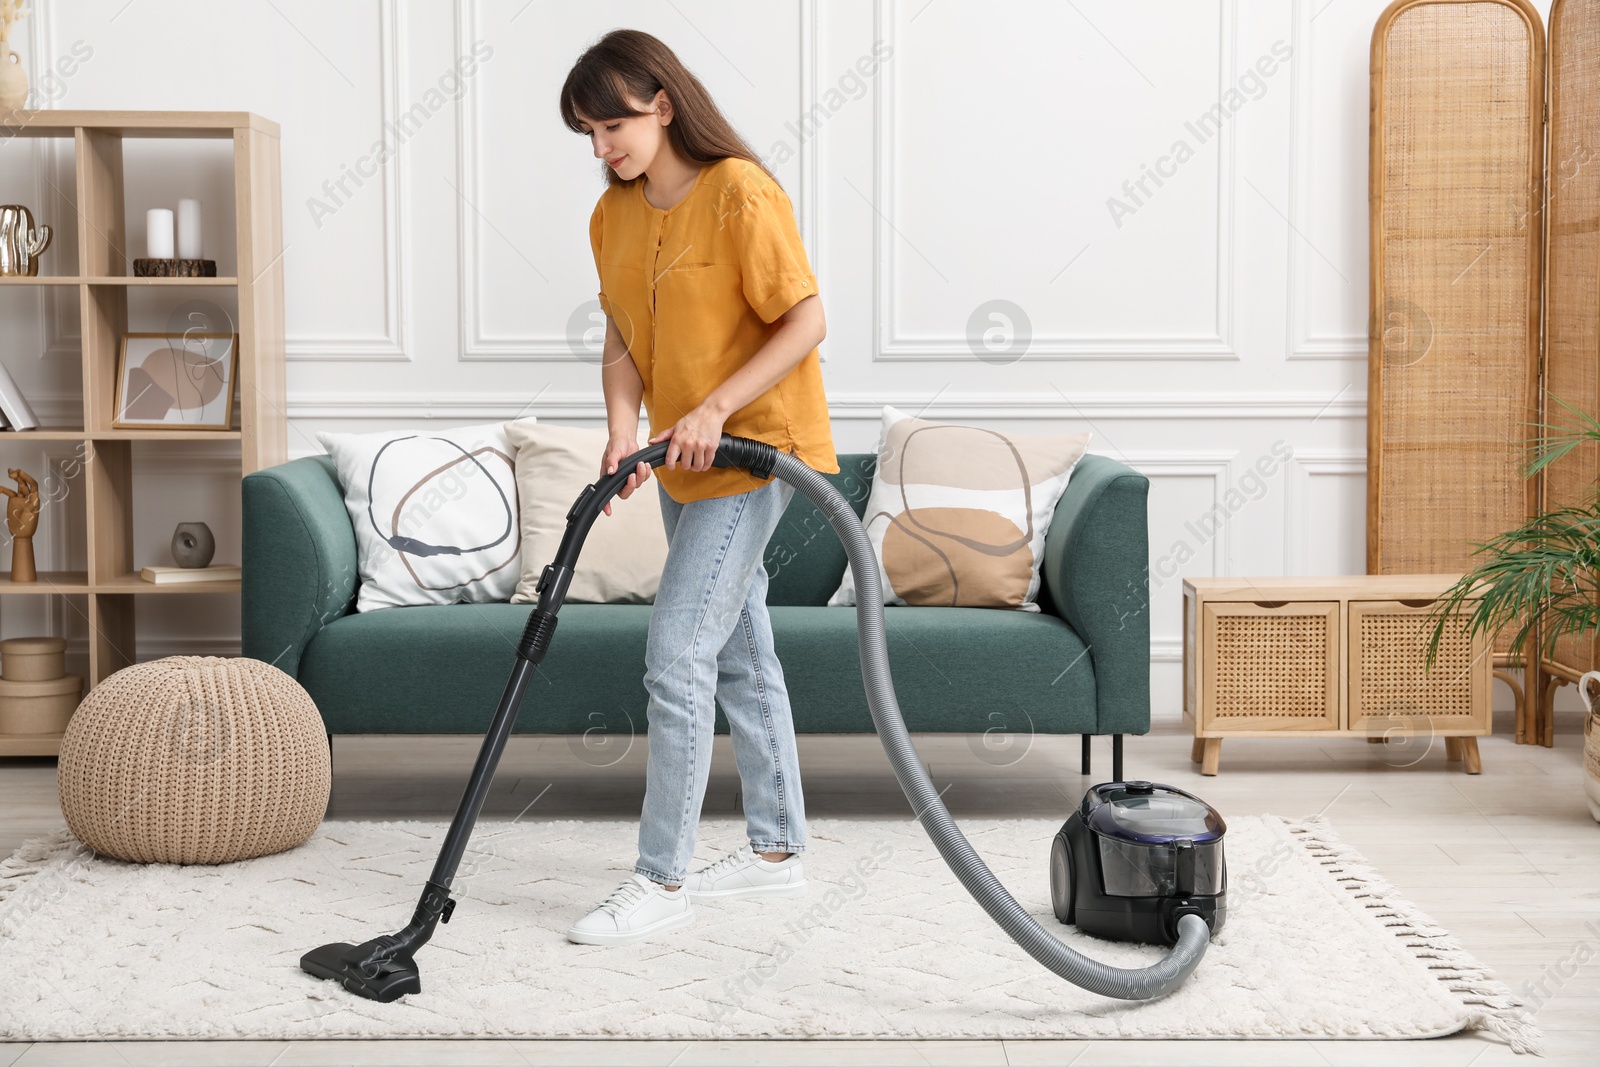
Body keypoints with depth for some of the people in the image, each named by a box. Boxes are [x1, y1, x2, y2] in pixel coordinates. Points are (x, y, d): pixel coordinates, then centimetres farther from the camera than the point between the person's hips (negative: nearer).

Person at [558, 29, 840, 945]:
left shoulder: (740, 194, -18)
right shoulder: (614, 215, 6)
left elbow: (806, 322, -18)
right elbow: (624, 342, 7)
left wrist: (714, 409, -23)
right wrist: (624, 427, -11)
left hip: (755, 451, -9)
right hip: (687, 463, 9)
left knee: (678, 656, -12)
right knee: (740, 656, 15)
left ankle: (663, 878, -3)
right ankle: (778, 850, 27)